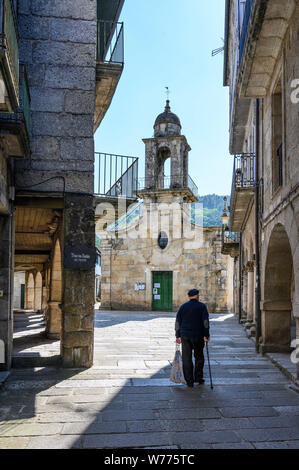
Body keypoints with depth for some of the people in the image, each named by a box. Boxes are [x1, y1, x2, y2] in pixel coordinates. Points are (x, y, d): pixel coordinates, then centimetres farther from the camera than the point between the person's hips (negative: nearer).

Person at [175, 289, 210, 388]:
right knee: (199, 357, 16)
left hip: (185, 336, 2)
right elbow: (205, 321, -8)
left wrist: (178, 336, 12)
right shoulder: (202, 306, -1)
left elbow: (177, 322, 8)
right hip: (198, 336, -2)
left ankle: (189, 381, 3)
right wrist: (206, 335, -6)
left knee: (186, 358, 3)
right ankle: (198, 378, 18)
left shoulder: (183, 307, 8)